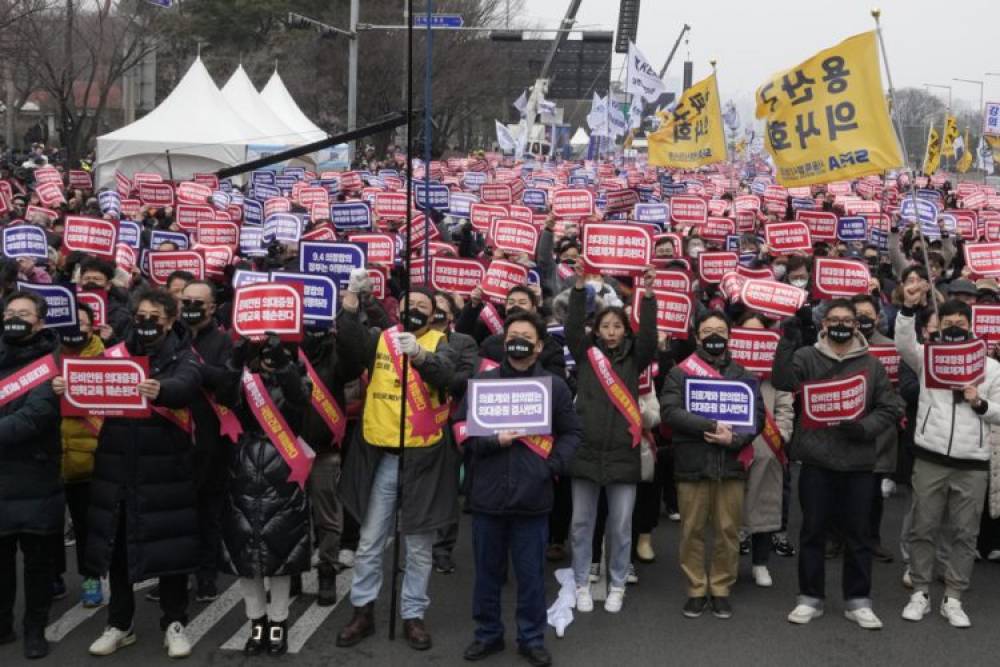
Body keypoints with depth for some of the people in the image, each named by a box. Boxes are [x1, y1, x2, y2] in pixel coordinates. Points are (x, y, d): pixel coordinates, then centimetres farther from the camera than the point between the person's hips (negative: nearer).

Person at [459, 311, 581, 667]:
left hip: (533, 495, 0)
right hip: (488, 493, 0)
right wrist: (492, 441, -13)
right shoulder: (483, 381, 2)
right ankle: (488, 634, 27)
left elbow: (571, 433, 9)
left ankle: (532, 638, 22)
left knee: (531, 572, 8)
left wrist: (554, 465, -5)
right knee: (488, 570, 12)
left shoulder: (555, 386, 4)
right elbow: (461, 427, 2)